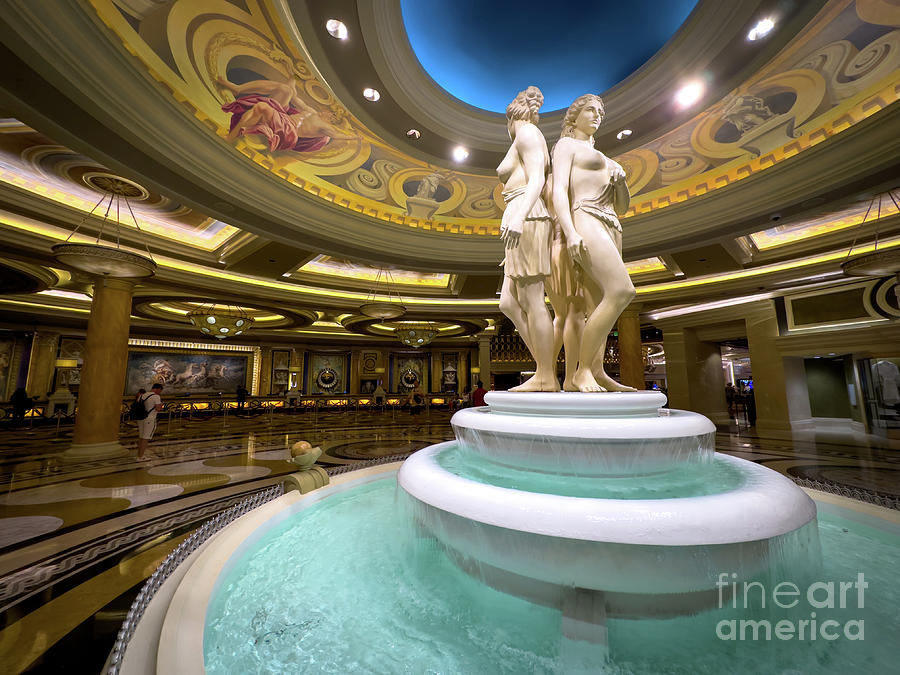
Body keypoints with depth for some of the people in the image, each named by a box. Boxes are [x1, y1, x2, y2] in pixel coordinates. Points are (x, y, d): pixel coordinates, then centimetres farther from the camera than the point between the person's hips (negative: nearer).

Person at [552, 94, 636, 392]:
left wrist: (620, 179, 6)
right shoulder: (566, 145, 11)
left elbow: (621, 207, 27)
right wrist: (570, 232, -24)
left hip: (610, 228, 8)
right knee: (622, 292, -24)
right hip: (584, 221, -8)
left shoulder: (601, 158, 33)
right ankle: (582, 370, -20)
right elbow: (559, 190, -8)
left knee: (598, 306, -2)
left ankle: (597, 373, -3)